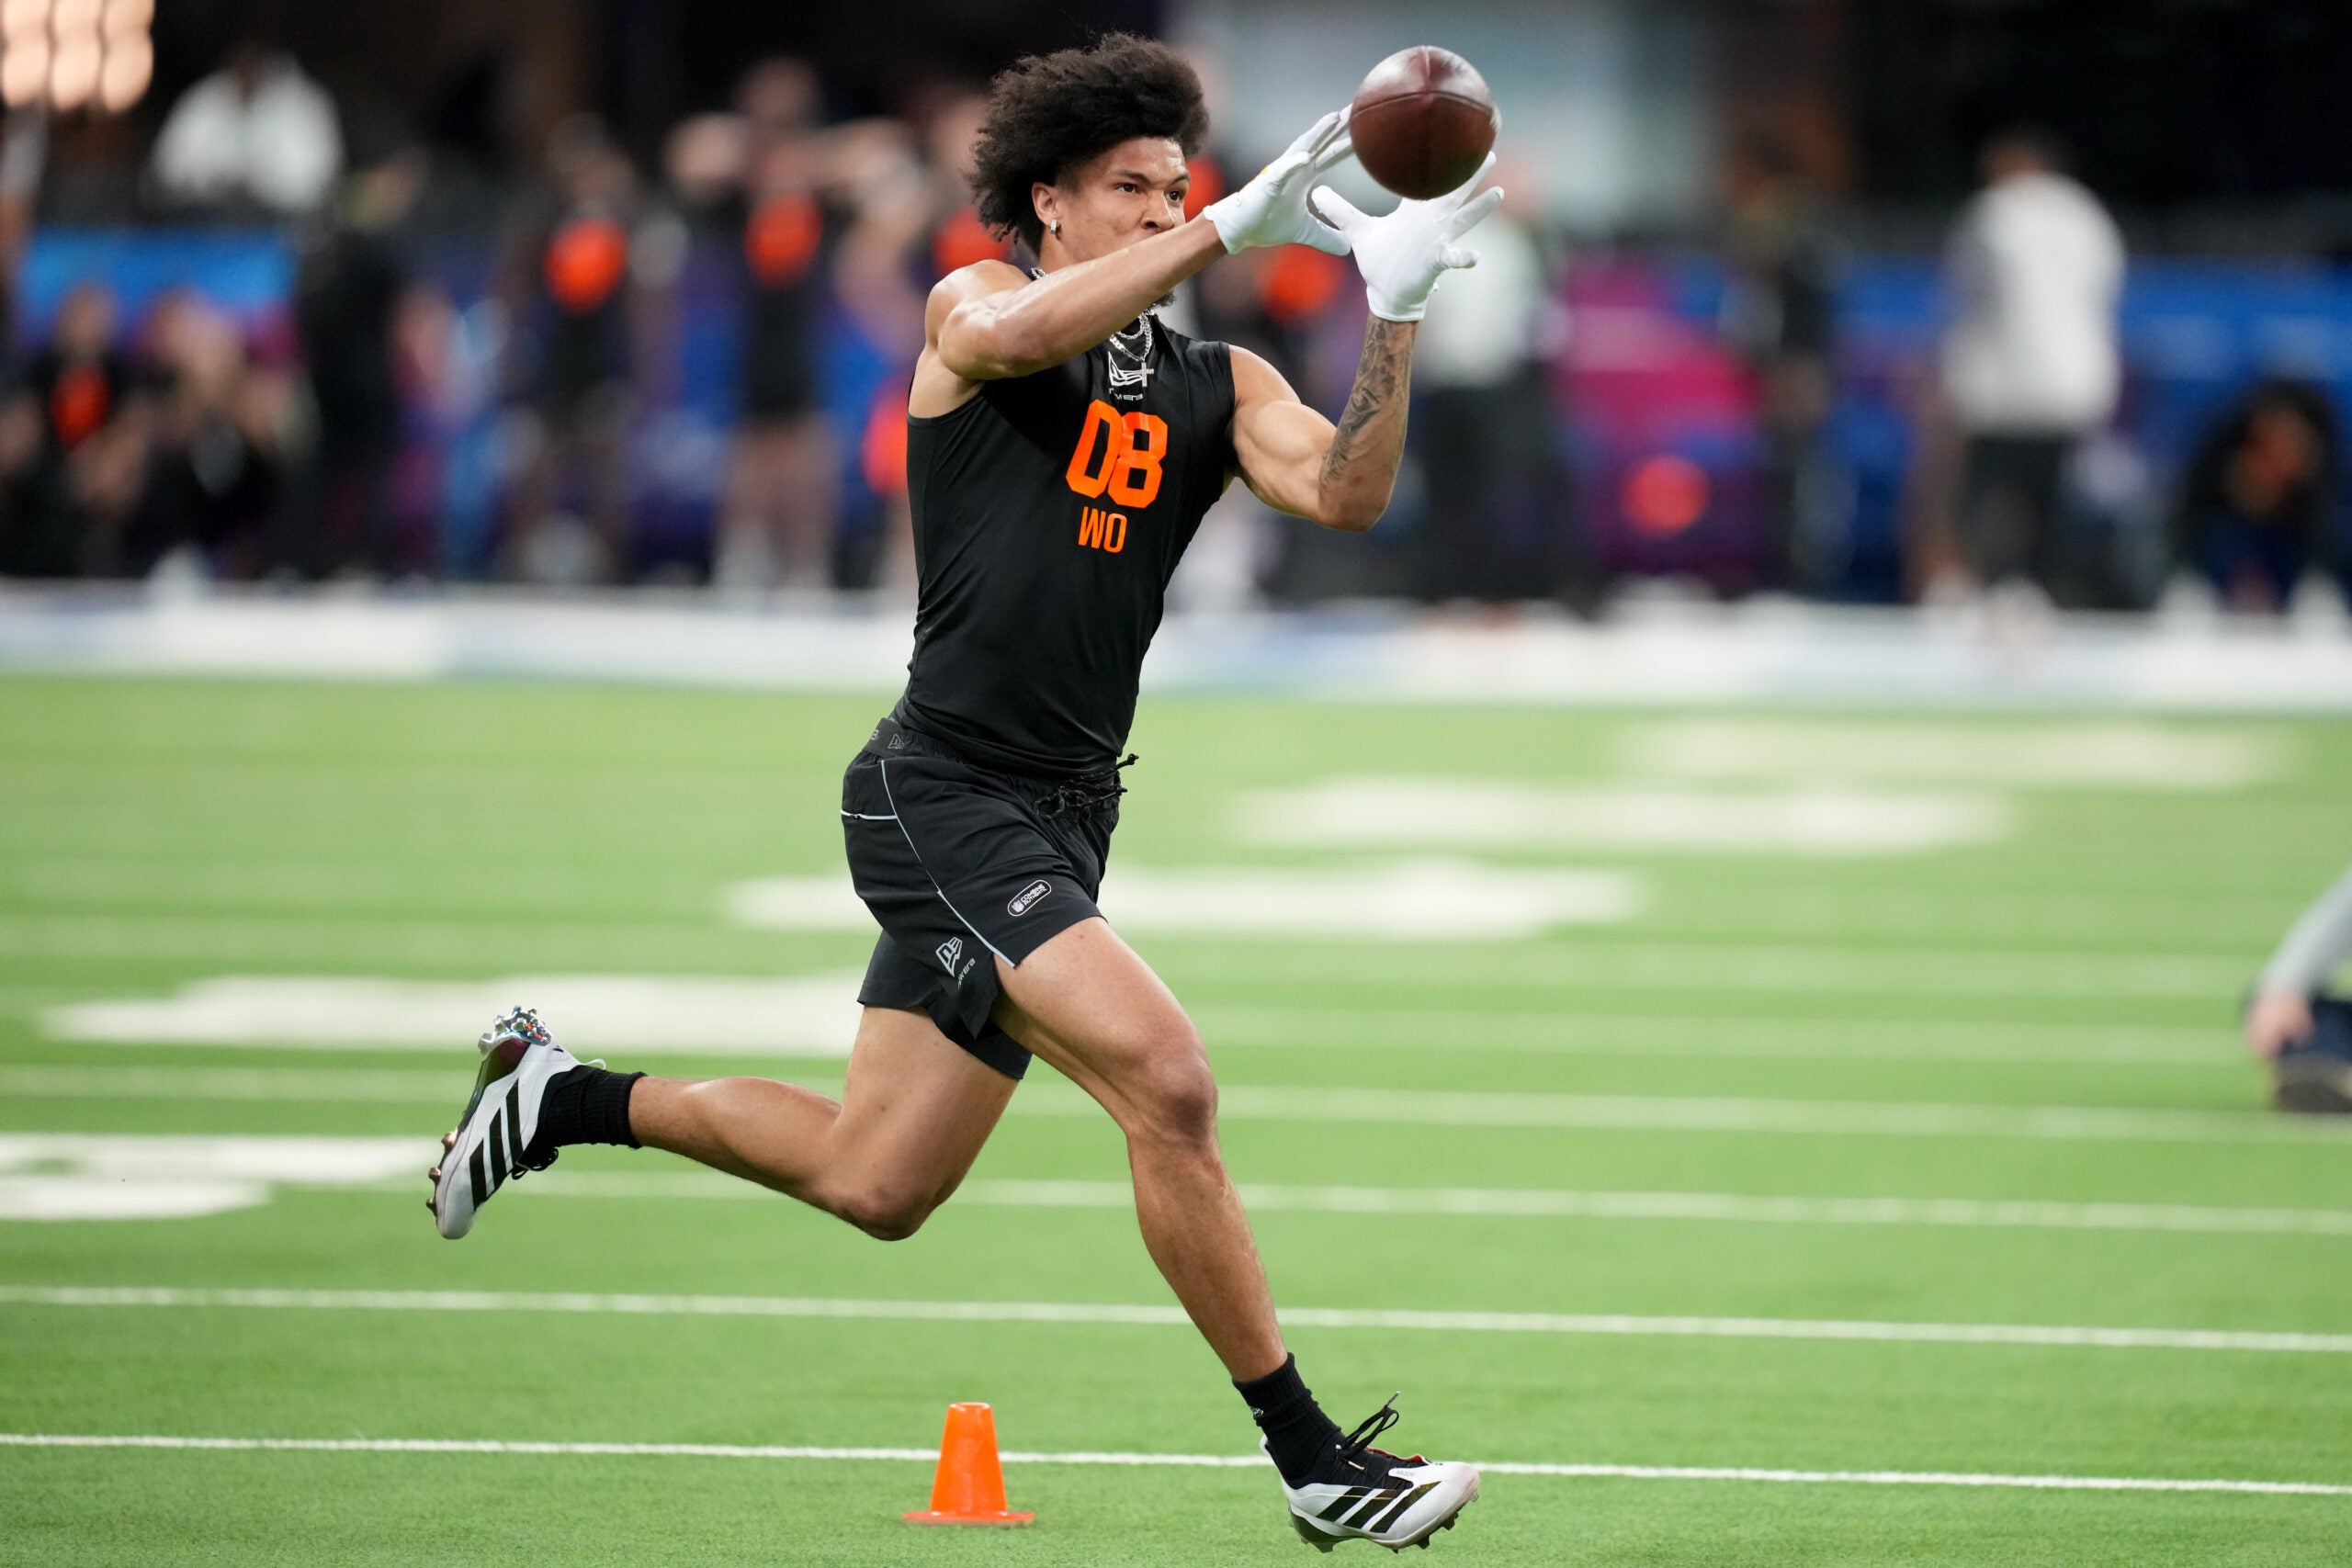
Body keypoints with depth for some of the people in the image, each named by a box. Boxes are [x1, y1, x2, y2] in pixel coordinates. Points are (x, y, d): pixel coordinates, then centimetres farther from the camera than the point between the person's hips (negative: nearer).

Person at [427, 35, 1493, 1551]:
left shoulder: (1219, 387, 11)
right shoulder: (971, 304, -2)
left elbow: (1346, 492, -7)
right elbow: (1008, 334, -27)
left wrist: (1395, 313, -22)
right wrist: (1233, 230, -31)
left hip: (1060, 818, 7)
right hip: (946, 790, -7)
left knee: (871, 1182, 14)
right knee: (1166, 1079, -22)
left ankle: (557, 1096, 35)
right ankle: (1313, 1459, -15)